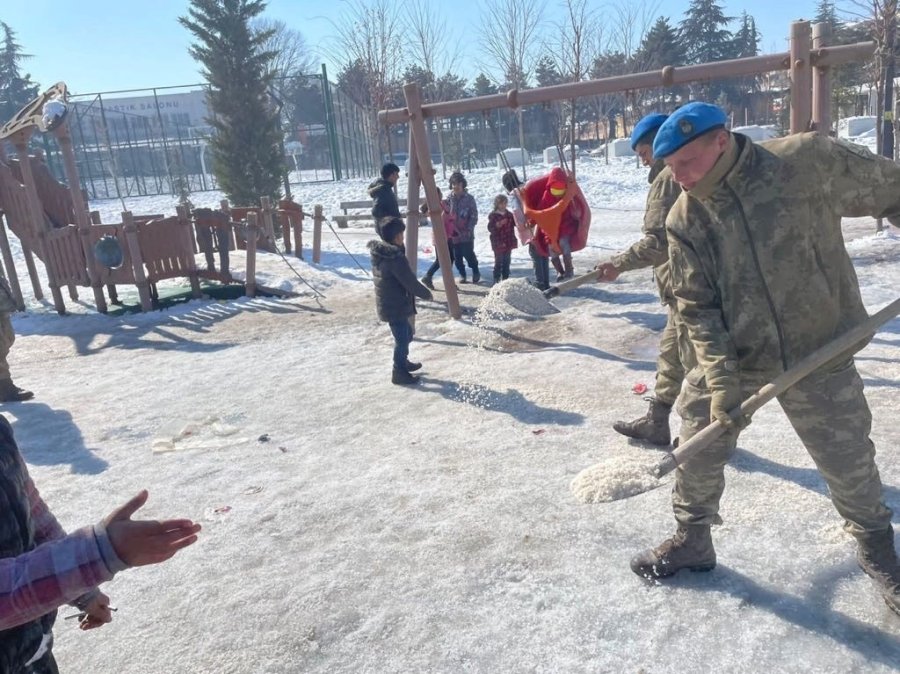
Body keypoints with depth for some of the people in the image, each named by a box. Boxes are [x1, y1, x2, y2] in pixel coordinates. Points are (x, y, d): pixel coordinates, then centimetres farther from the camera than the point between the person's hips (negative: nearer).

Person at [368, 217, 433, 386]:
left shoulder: (378, 253, 4)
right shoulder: (396, 258, -25)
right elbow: (411, 282, -20)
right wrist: (426, 294, -5)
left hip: (386, 303, 10)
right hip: (396, 306, -10)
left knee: (406, 333, 25)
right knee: (402, 338, 4)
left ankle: (403, 362, 41)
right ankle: (399, 373, 15)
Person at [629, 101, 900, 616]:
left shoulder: (811, 160, -16)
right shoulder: (684, 221, -9)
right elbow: (698, 309, -8)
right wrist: (721, 379, -18)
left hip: (819, 352, -2)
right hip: (730, 357, 2)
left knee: (847, 459, 11)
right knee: (699, 451, 6)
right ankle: (693, 540, 31)